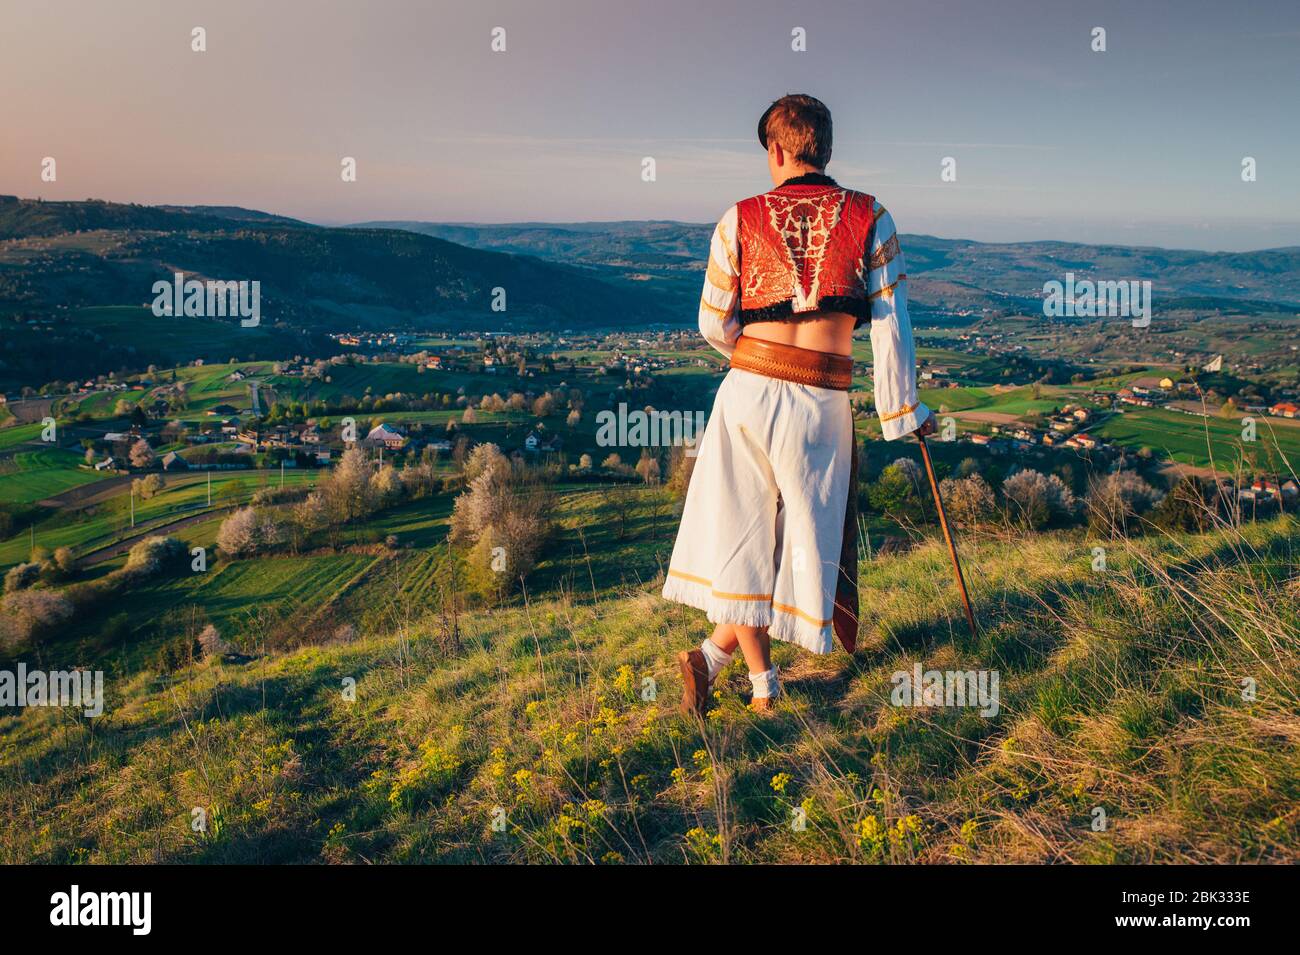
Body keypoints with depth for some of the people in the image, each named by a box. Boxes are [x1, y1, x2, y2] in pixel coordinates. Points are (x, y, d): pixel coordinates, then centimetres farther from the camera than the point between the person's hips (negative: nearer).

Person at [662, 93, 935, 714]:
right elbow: (889, 324, -1)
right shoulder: (869, 217, 2)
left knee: (741, 532, 12)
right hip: (823, 401, -1)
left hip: (748, 390, 1)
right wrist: (903, 412, 7)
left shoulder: (741, 219, 2)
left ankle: (762, 683, 18)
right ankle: (715, 654, 9)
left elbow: (715, 326, 4)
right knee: (804, 536, 13)